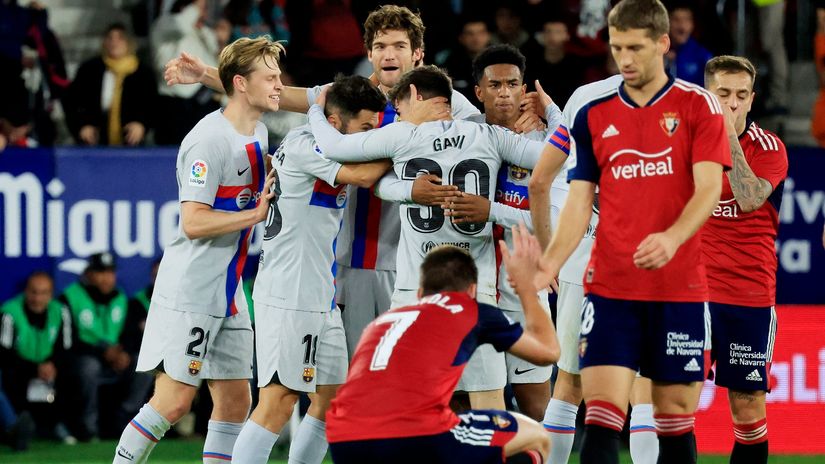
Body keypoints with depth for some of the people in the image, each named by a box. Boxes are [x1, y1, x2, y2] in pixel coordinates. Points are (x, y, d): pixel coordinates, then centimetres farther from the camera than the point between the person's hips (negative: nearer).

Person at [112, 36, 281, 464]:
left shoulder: (258, 132, 11)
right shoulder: (210, 140, -16)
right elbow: (194, 222, -22)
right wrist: (257, 213, -18)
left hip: (229, 292, 9)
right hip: (189, 290, -9)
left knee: (235, 401, 6)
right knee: (173, 401, -11)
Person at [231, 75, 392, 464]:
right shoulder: (302, 145, -15)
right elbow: (364, 175, -22)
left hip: (320, 298, 10)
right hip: (287, 297, -10)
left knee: (331, 399, 11)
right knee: (277, 403, -13)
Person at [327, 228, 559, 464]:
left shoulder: (381, 321, 31)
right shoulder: (473, 312, 19)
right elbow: (548, 350, 31)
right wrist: (525, 281, 44)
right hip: (418, 441, -5)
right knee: (535, 438, 20)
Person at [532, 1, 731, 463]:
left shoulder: (698, 105, 0)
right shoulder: (593, 115, 9)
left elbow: (709, 188, -9)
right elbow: (580, 203, 9)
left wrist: (672, 239, -28)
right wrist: (548, 265, -7)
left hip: (680, 289, -1)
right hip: (609, 288, 2)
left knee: (676, 418, 3)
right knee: (602, 417, -10)